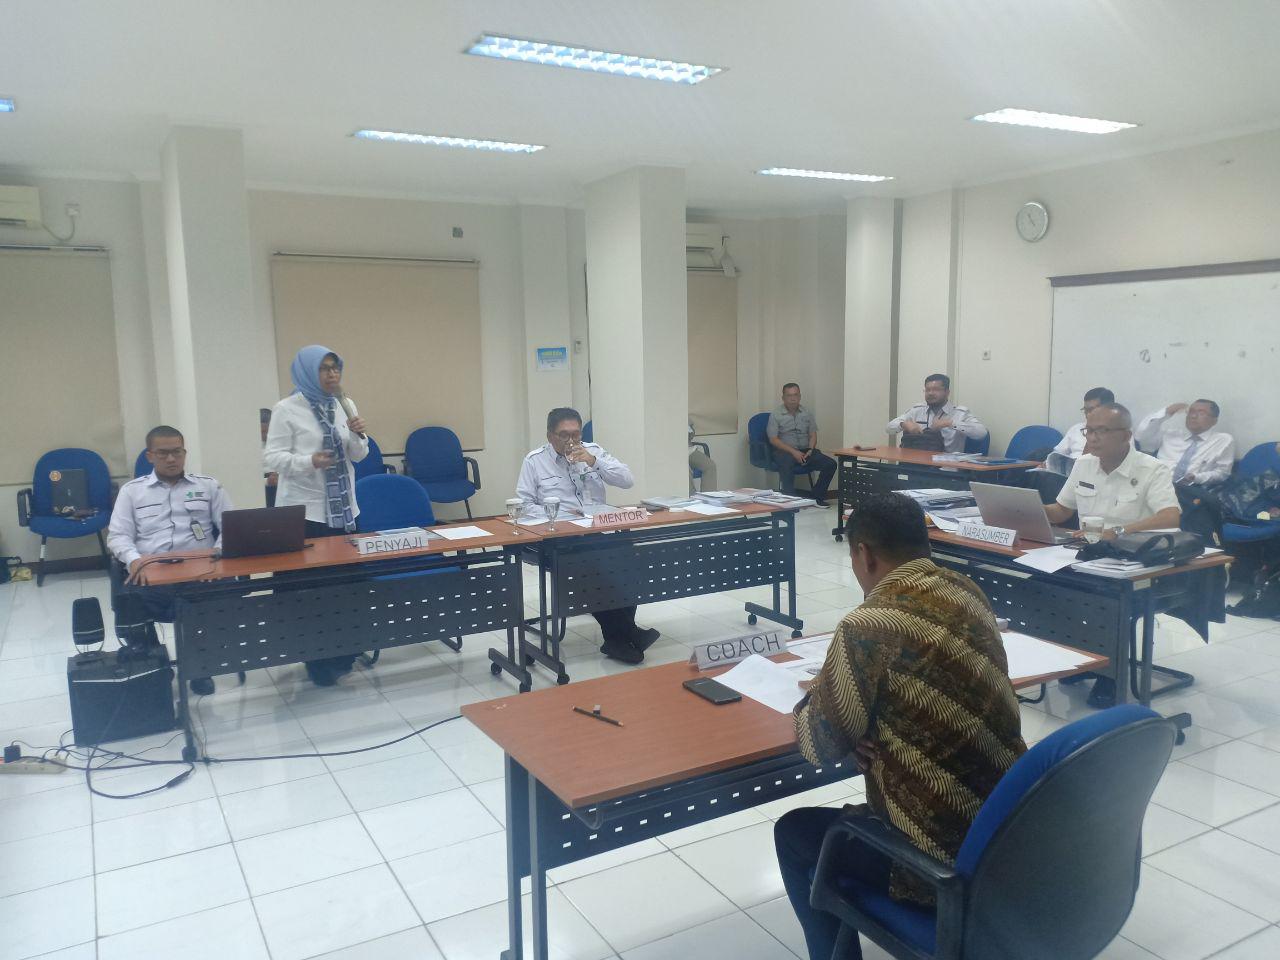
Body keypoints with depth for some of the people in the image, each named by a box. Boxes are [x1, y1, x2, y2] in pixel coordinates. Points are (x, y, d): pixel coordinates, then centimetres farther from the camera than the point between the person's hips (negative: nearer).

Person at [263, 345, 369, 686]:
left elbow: (358, 456, 11)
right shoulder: (286, 409, -7)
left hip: (342, 508, 5)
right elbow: (271, 458, -10)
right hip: (304, 511, -5)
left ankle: (341, 652, 22)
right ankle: (318, 660, 9)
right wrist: (308, 462, -26)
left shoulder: (344, 406, 8)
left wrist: (357, 435, -10)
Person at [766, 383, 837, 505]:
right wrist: (793, 452, -17)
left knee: (830, 464, -17)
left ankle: (817, 497, -5)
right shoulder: (775, 415, 1)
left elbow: (813, 435, 12)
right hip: (785, 451, -4)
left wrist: (810, 450, -9)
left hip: (806, 450, 4)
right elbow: (773, 439, -7)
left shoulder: (808, 412, 13)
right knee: (786, 466, -40)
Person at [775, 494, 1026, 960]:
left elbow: (820, 746, -12)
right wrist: (842, 683, 5)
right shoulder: (967, 592, 1)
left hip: (947, 858, -7)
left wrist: (815, 694, 7)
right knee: (860, 812, 33)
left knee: (795, 833, 16)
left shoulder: (868, 625, -23)